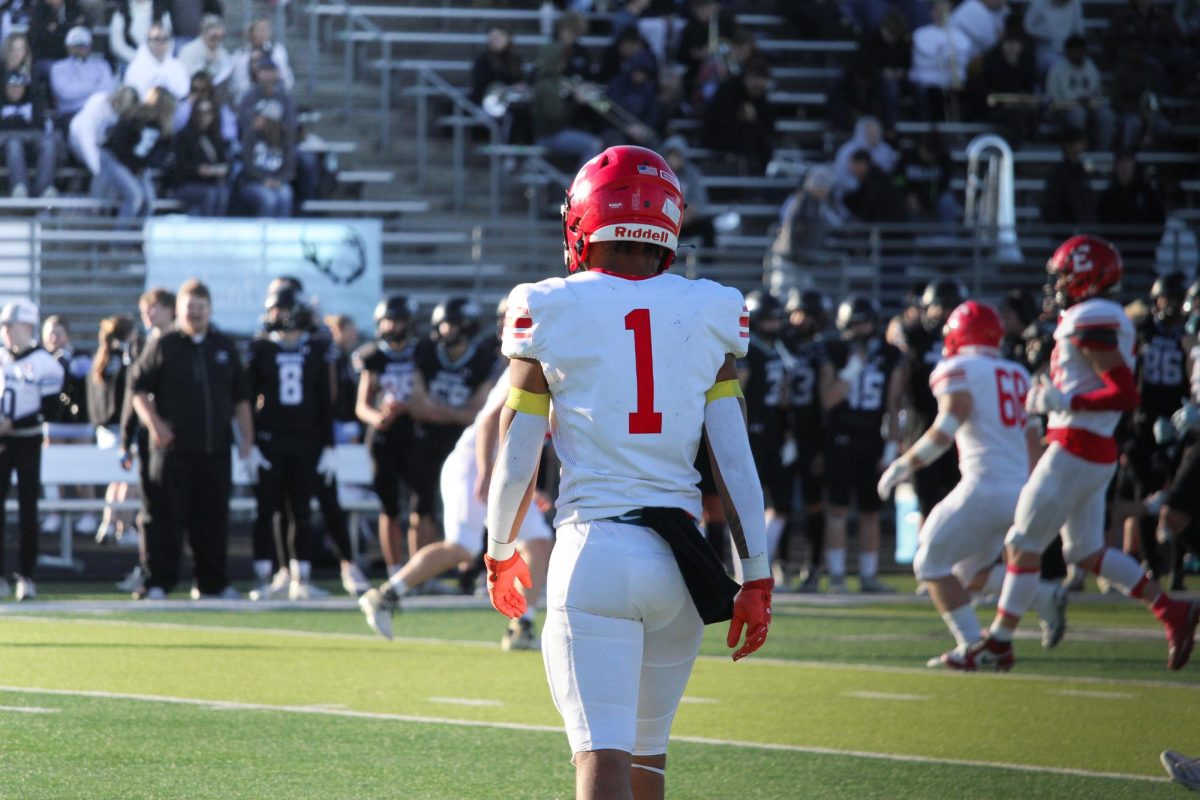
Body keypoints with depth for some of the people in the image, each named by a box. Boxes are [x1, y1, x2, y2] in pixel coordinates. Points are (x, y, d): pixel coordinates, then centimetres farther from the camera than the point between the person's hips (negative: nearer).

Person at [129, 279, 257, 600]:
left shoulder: (224, 347, 14)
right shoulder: (163, 345, 4)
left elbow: (240, 398, 16)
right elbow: (138, 387, 2)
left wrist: (247, 442, 10)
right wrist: (153, 422, -13)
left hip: (215, 448, 3)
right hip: (173, 447, -3)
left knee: (213, 516, 5)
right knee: (167, 516, -5)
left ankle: (212, 582, 12)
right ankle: (158, 582, -2)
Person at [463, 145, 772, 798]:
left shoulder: (550, 313, -1)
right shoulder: (709, 313, 5)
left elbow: (516, 459, 3)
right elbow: (735, 458, 2)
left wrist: (500, 552, 19)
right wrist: (755, 577, 5)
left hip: (594, 550, -3)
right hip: (679, 558, 3)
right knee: (647, 747, 19)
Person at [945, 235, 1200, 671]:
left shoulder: (1091, 323, -17)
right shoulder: (1109, 320, 13)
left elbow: (1126, 394, -23)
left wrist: (1066, 402, -19)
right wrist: (1051, 398, 11)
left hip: (1075, 451, -10)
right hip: (1097, 452, 10)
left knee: (1024, 545, -1)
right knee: (1087, 551, 15)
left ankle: (998, 643, 4)